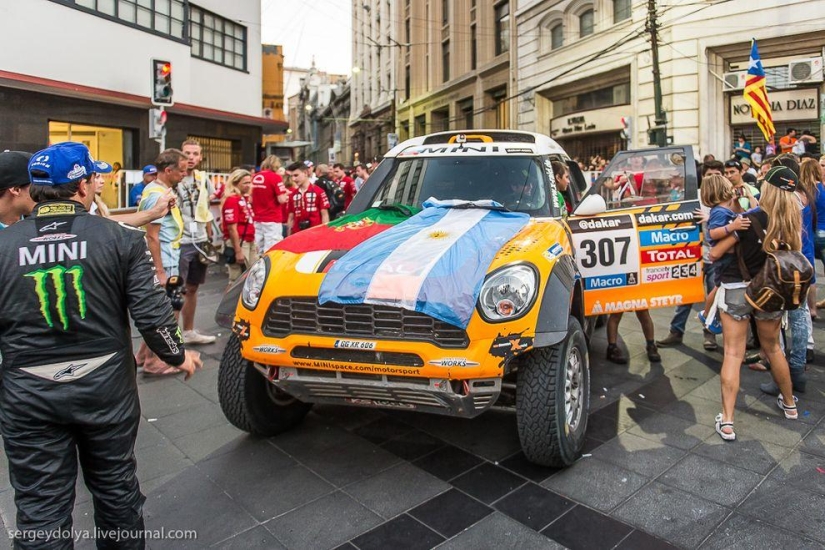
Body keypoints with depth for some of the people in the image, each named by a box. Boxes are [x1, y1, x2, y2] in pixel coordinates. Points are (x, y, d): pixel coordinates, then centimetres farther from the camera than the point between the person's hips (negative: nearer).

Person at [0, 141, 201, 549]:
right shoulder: (120, 239, -8)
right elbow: (150, 312, -11)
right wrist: (177, 355, 6)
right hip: (106, 388, 1)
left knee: (41, 508, 13)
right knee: (115, 487, 21)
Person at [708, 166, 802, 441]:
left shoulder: (749, 219, -13)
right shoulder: (793, 222, -1)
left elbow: (715, 254, -11)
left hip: (737, 289, -4)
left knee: (733, 354, -2)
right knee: (772, 348, 24)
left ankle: (726, 421, -2)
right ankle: (789, 403, 43)